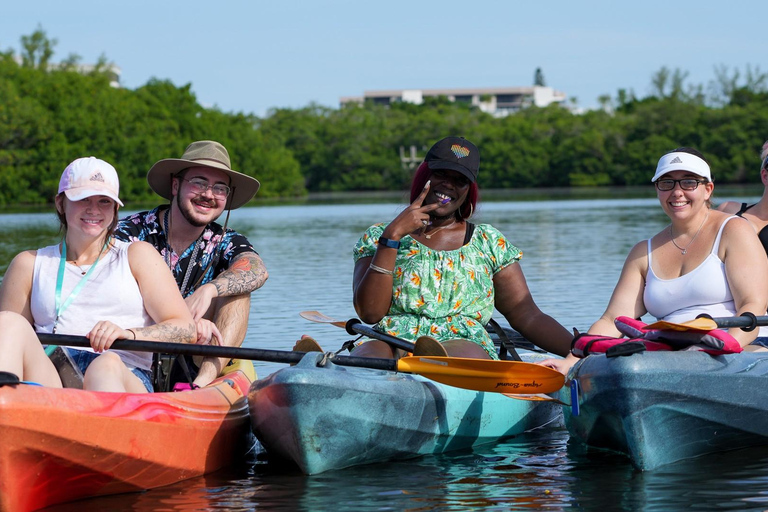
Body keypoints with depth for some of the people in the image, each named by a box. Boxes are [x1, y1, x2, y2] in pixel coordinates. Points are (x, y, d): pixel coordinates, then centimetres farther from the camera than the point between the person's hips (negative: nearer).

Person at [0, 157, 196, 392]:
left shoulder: (138, 256, 21)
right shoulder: (30, 264, 26)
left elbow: (186, 330, 8)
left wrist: (129, 334, -12)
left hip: (126, 380, -1)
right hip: (47, 376, 1)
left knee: (107, 365, -39)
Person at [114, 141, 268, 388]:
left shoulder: (225, 242, 6)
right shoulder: (130, 233, -4)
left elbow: (256, 270, -17)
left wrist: (208, 290, -38)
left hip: (192, 366, 3)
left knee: (236, 289, -14)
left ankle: (204, 383, -31)